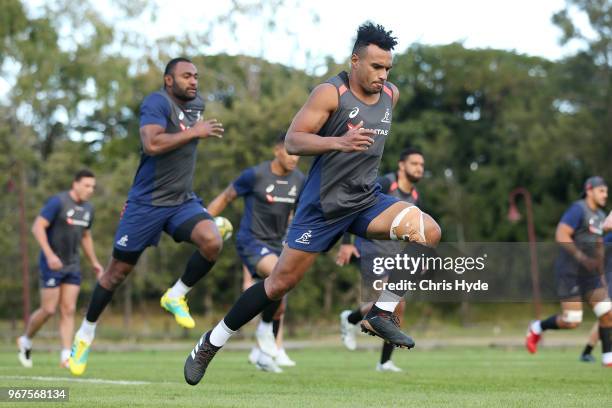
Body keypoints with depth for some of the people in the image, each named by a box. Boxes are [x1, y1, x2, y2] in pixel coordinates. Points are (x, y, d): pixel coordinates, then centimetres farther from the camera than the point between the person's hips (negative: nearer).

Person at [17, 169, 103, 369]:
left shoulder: (88, 209, 8)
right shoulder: (58, 202, -15)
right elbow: (37, 227, -19)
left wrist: (94, 262, 17)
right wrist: (49, 255, -27)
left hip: (72, 266, 6)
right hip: (52, 264, -6)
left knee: (68, 310, -1)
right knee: (48, 310, -5)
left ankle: (66, 356, -3)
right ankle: (26, 341, 20)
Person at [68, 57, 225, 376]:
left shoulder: (196, 105, 10)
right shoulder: (157, 103, -14)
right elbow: (151, 145, -31)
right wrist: (194, 133, -25)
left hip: (182, 201, 6)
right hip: (147, 203, -6)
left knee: (212, 242, -24)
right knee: (118, 270, 5)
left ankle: (176, 296, -1)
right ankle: (86, 332, 24)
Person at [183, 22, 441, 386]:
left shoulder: (392, 95, 4)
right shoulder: (331, 93, -15)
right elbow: (292, 141, -21)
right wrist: (338, 143, -34)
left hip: (367, 199, 6)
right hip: (324, 204, -5)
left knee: (428, 232, -17)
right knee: (281, 281, -1)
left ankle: (382, 314, -4)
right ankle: (211, 343, 16)